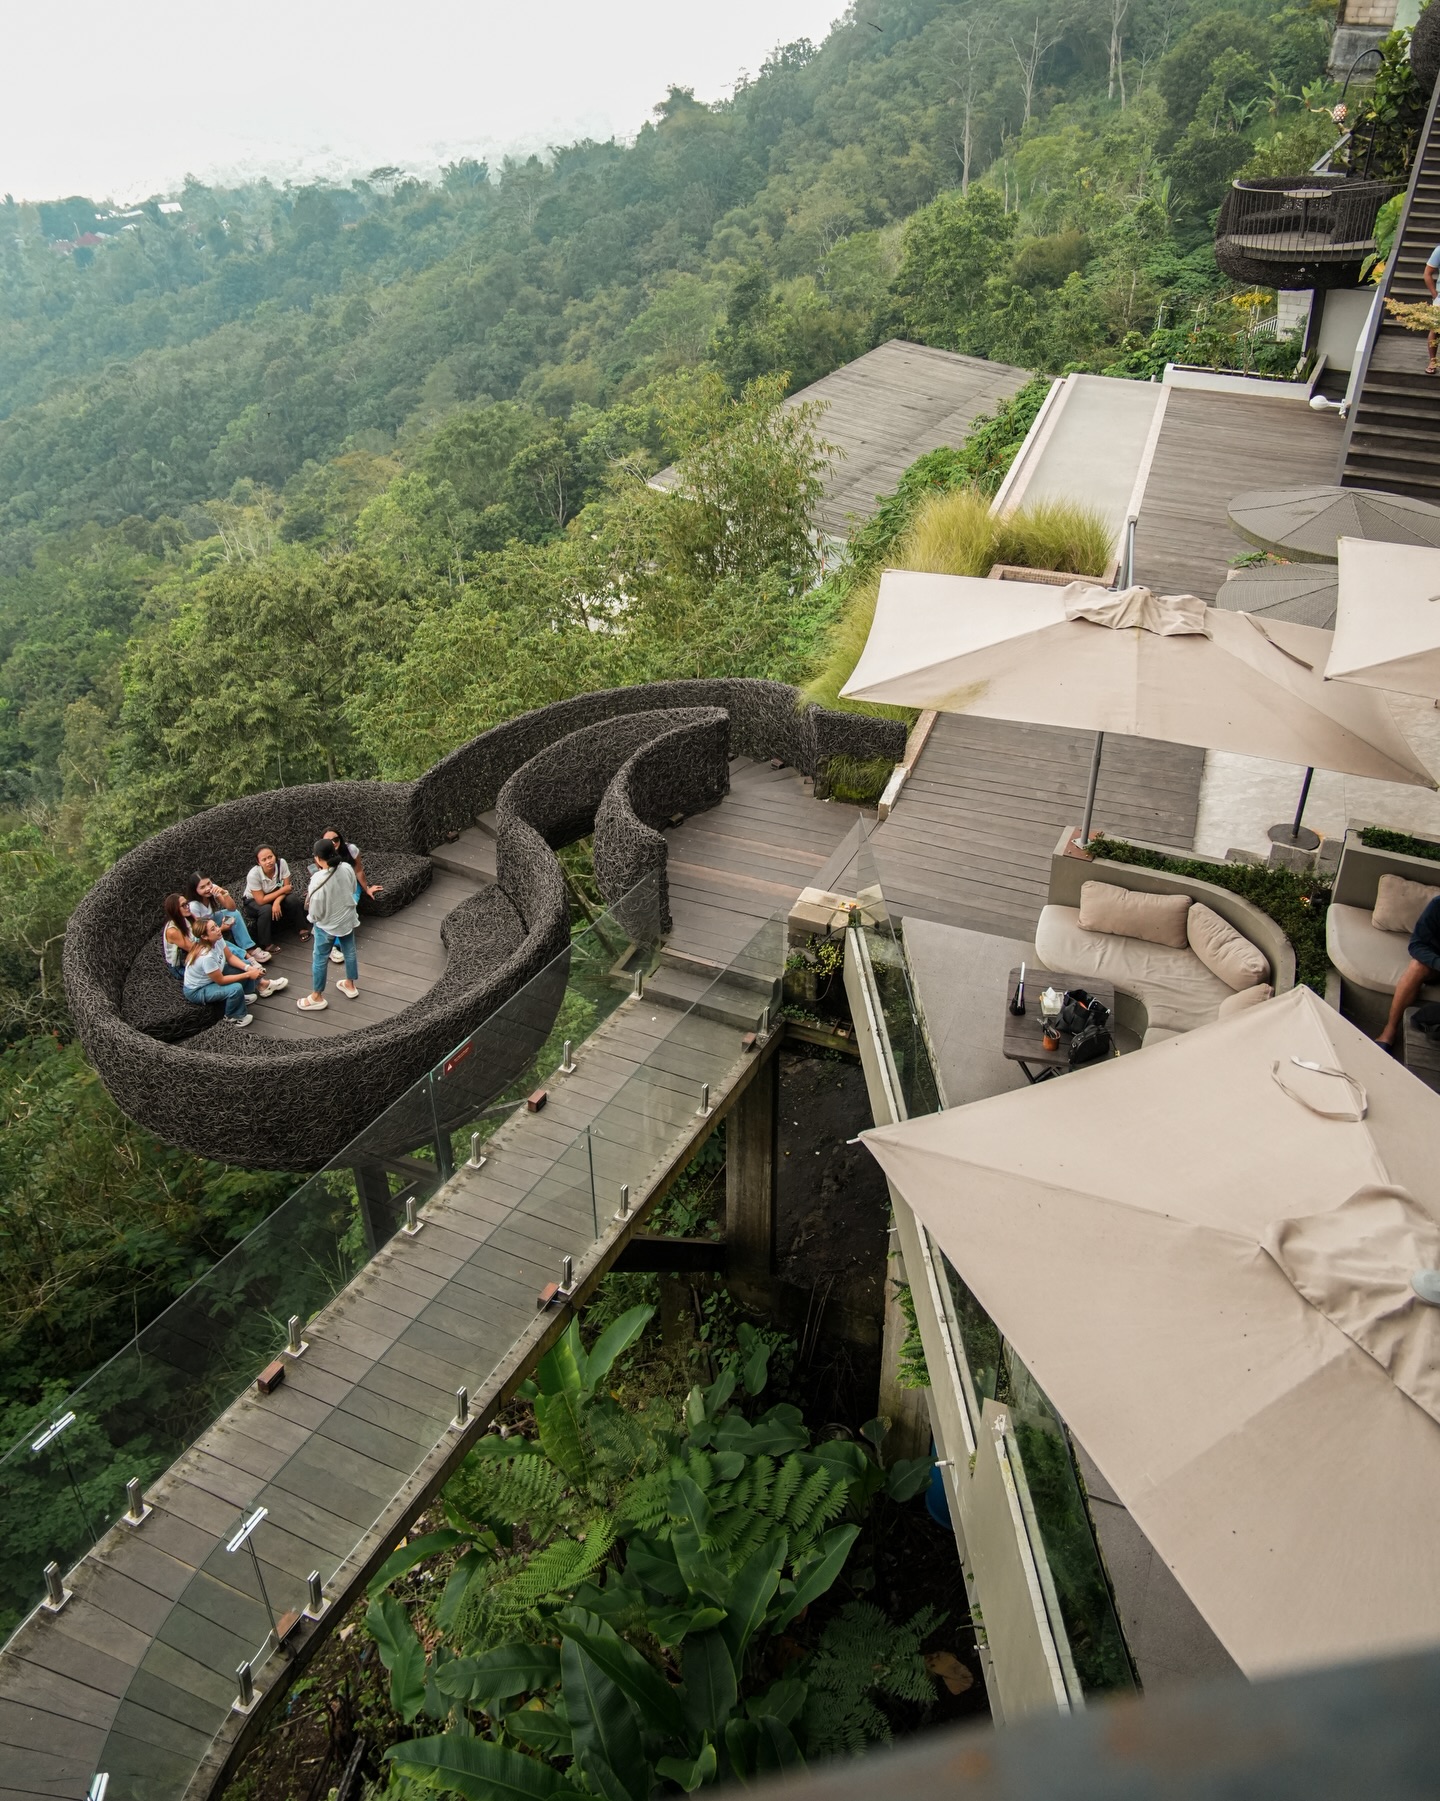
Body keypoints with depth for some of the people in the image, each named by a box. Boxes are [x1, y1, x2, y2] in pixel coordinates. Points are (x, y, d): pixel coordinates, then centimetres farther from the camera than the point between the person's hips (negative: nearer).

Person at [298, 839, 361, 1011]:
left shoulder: (318, 880, -32)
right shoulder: (346, 868, -17)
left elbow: (315, 911, -23)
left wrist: (313, 917, -1)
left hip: (327, 925, -5)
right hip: (348, 919, 6)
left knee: (319, 959, 14)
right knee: (349, 952, 25)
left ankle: (317, 997, 27)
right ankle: (350, 985, 45)